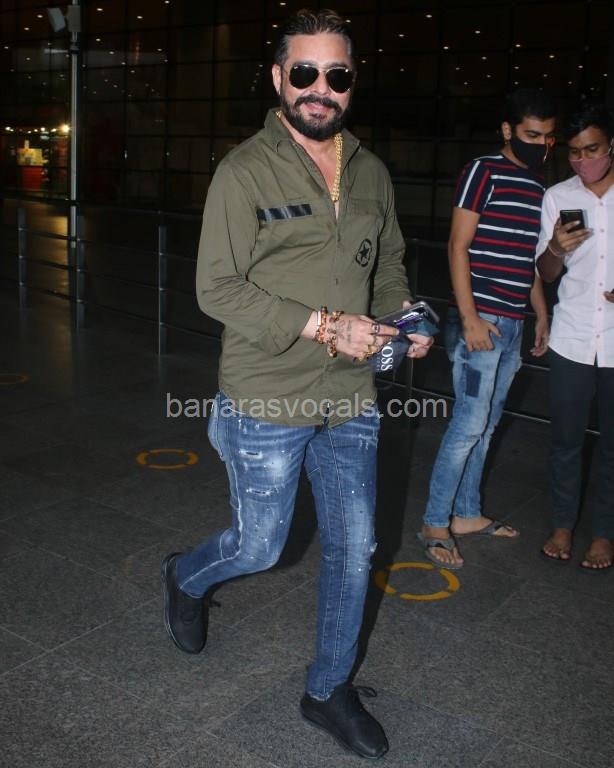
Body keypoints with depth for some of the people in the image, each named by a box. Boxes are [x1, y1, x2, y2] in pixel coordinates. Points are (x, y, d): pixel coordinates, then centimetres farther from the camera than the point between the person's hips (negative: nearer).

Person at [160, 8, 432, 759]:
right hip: (268, 405, -5)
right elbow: (217, 288, -15)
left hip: (351, 402, 5)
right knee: (259, 549, 9)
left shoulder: (371, 174, 7)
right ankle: (185, 578, 45)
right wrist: (323, 326, -23)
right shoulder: (245, 171, -10)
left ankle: (329, 690, 34)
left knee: (353, 552, 12)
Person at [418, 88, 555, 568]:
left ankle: (466, 514, 25)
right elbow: (458, 247, -12)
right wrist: (469, 317, -18)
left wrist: (541, 313, 20)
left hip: (513, 324, 8)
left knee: (485, 425, 13)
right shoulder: (484, 172, -8)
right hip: (481, 319, -8)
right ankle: (435, 524, 4)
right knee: (470, 424, -7)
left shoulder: (538, 185, 16)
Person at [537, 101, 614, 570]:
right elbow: (546, 274, 6)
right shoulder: (558, 197, 3)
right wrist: (556, 249, -17)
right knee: (566, 438, 9)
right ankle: (563, 524, 26)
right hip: (572, 340, 1)